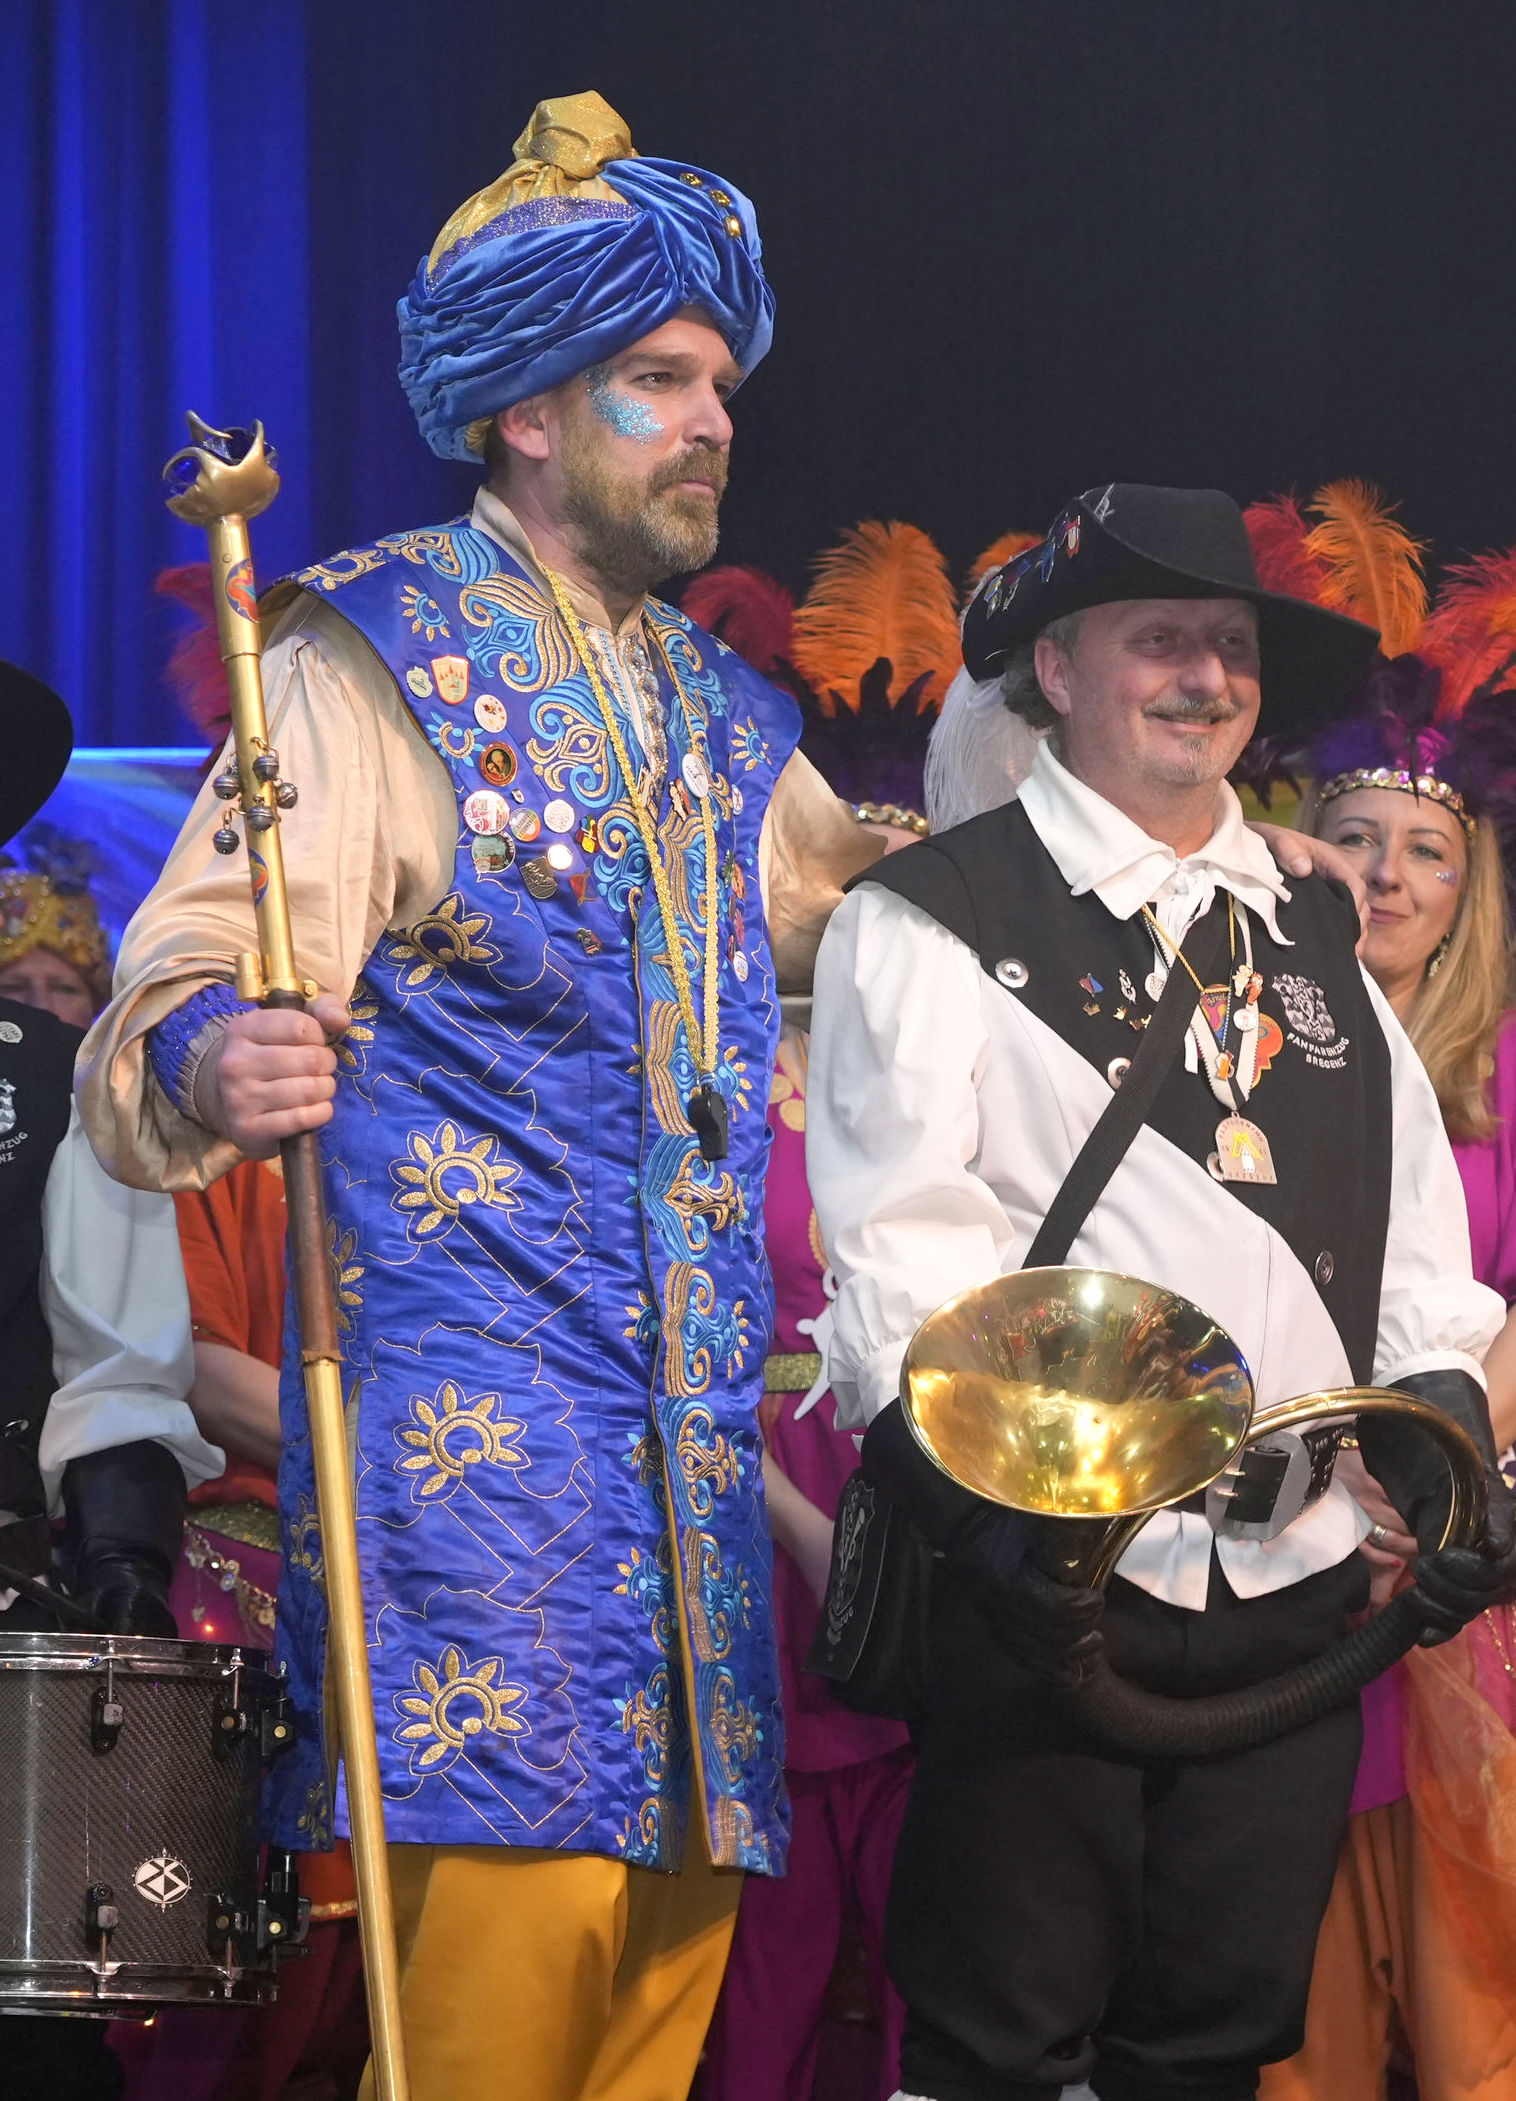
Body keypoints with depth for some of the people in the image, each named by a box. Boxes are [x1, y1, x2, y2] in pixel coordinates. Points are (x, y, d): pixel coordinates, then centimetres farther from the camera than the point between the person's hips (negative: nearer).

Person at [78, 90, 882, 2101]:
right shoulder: (376, 656, -3)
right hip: (479, 1418, -7)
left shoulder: (716, 704, 19)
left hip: (694, 1437, 7)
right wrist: (207, 1062, -36)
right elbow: (186, 992, -13)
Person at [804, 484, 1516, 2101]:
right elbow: (898, 1248, -9)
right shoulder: (929, 925, 1)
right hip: (1055, 1576, -5)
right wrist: (985, 1505, -20)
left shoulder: (1315, 937, 19)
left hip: (1303, 1586, 5)